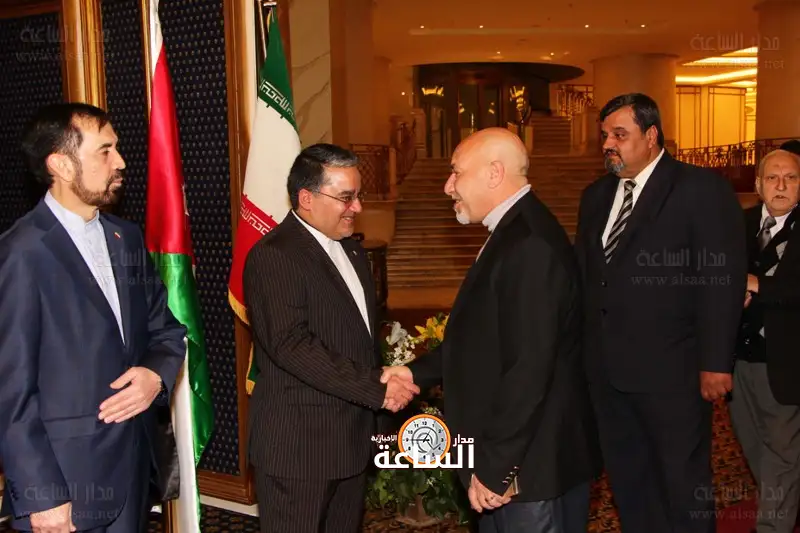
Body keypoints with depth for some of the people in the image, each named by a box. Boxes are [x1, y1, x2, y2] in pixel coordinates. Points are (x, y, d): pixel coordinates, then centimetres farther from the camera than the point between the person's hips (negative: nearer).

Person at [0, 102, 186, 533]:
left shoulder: (127, 238, 7)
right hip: (66, 479, -6)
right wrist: (41, 496, -14)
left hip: (136, 463, 6)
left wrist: (156, 373, -8)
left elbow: (165, 327, 13)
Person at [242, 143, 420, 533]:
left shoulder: (351, 249, 13)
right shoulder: (273, 256, -15)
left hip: (354, 438, 8)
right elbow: (292, 345, -24)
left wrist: (387, 383, 7)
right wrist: (377, 390, -22)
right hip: (299, 445, -8)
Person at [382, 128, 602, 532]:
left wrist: (495, 467, -22)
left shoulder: (530, 245, -24)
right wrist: (418, 372, 5)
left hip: (529, 465, -9)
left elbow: (529, 367, -28)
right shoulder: (513, 233, 9)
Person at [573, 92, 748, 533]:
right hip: (608, 370, 6)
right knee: (627, 480, 18)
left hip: (671, 372, -6)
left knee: (683, 487, 9)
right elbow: (581, 270, 10)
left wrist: (716, 363, -15)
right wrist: (581, 345, 3)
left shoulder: (702, 190, -8)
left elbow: (722, 279, -12)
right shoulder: (596, 195, 12)